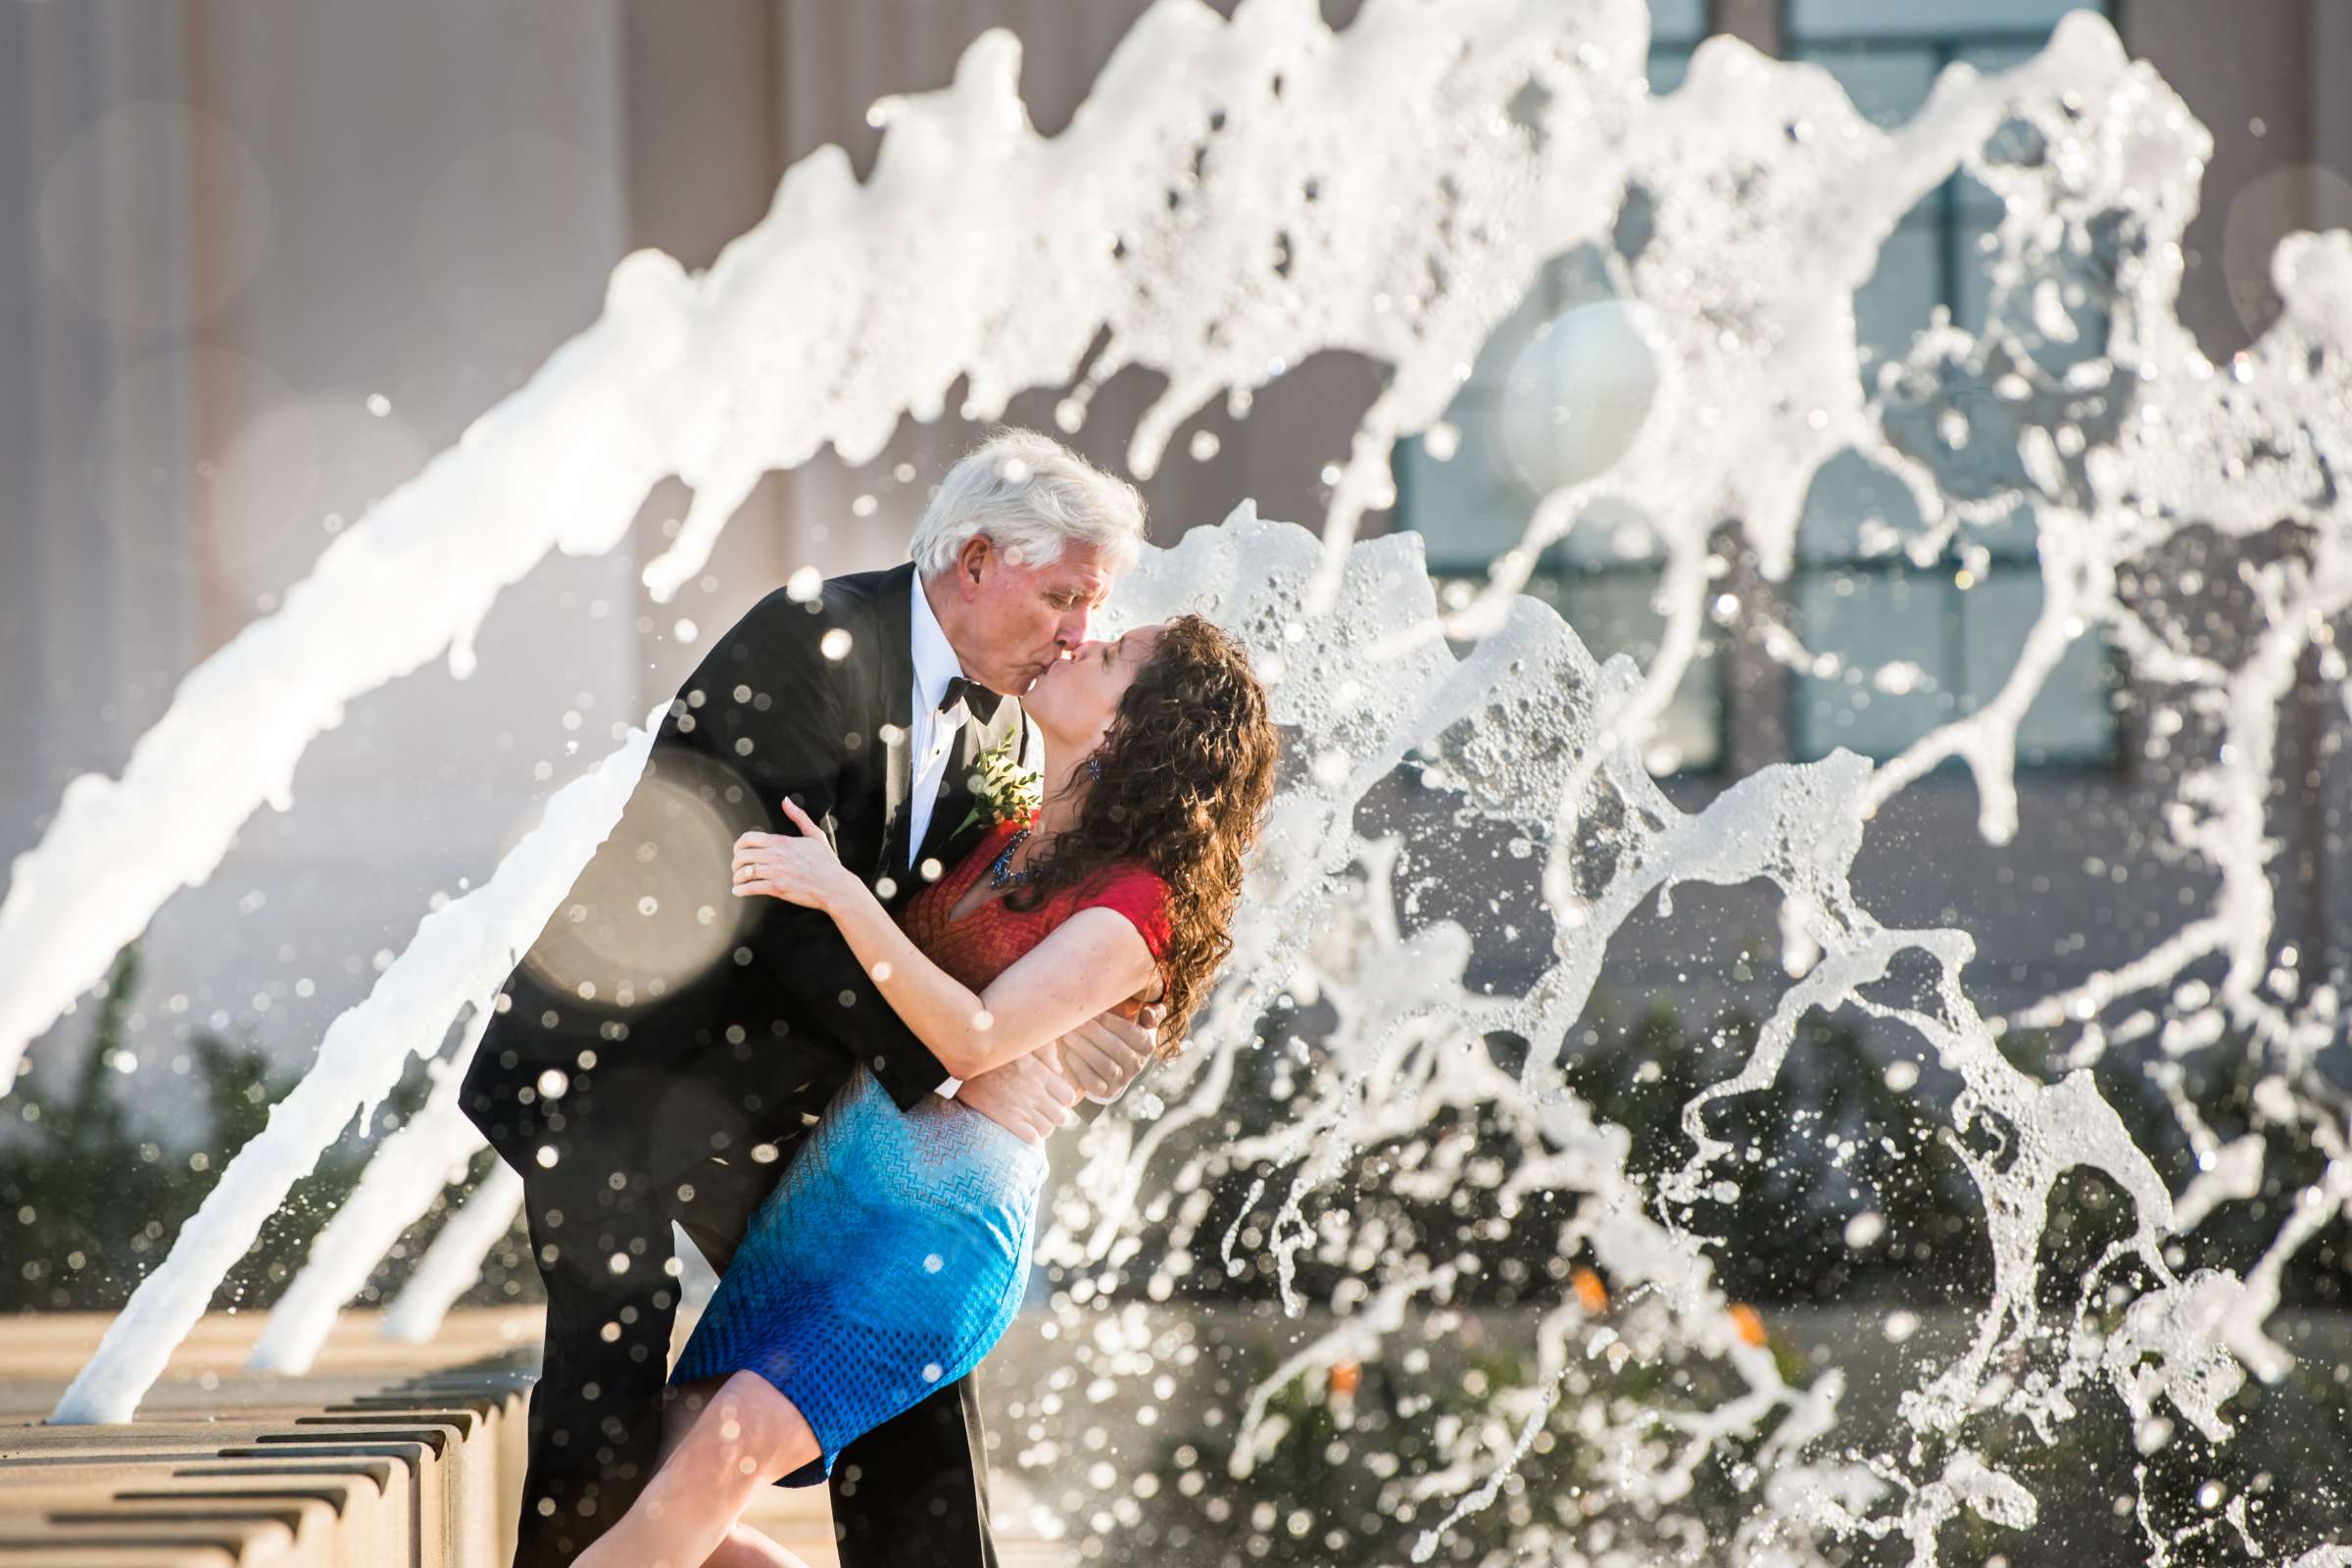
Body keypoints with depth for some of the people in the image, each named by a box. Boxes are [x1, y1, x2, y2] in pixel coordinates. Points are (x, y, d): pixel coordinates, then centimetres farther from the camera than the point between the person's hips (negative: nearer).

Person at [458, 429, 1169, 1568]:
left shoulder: (996, 728, 5)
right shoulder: (815, 642, -20)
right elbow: (789, 910, -26)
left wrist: (1065, 1040, -13)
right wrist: (954, 1064, -27)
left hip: (765, 1099, 8)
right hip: (614, 1062, -8)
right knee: (612, 1375, -15)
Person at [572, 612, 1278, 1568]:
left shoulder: (1134, 904, -7)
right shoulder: (1002, 844, 18)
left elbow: (974, 1040, -18)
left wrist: (840, 891, -22)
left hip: (939, 1214, -8)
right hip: (829, 1184, 8)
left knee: (720, 1460, -24)